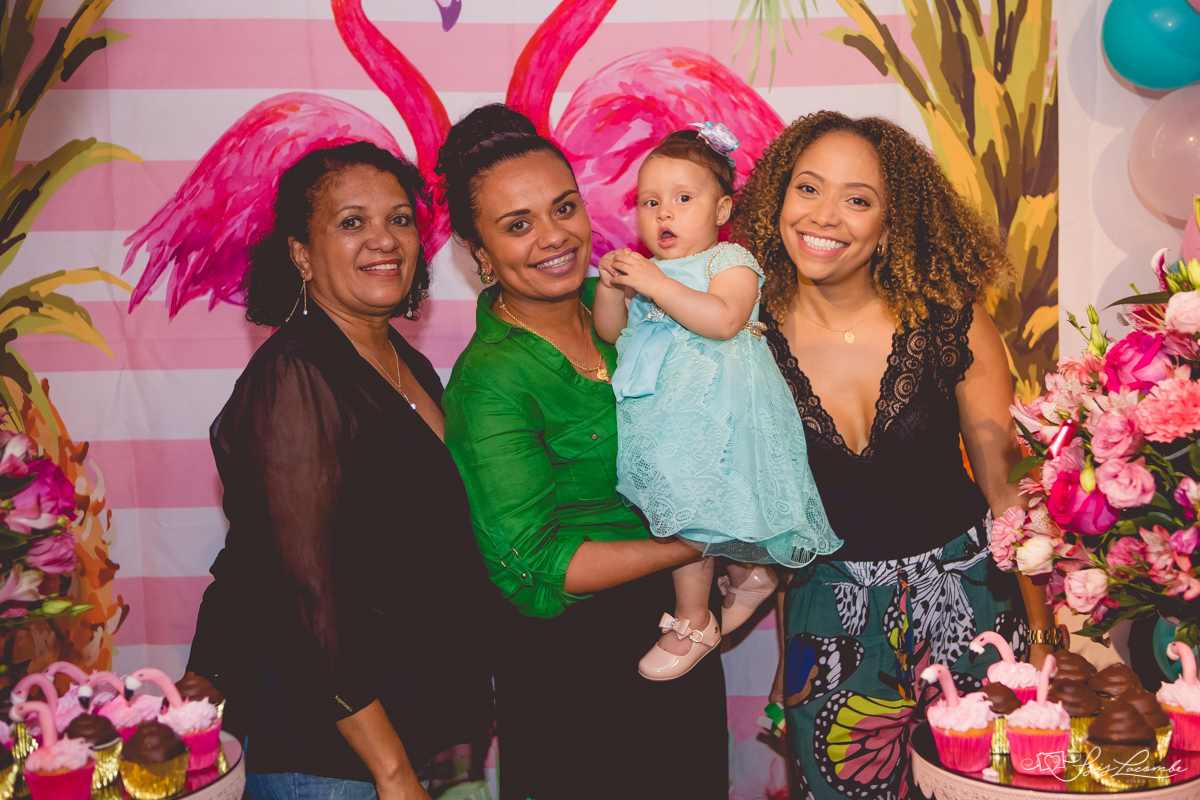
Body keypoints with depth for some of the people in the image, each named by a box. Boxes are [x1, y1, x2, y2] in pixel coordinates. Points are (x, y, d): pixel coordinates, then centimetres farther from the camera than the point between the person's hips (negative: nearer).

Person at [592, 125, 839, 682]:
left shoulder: (731, 263, -6)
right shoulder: (645, 269, 14)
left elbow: (723, 320, -25)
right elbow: (610, 330, 14)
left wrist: (654, 284, -28)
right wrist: (610, 287, -7)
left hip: (712, 408, -7)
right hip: (663, 407, 7)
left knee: (685, 505, -8)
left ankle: (692, 624, 7)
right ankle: (749, 575, 38)